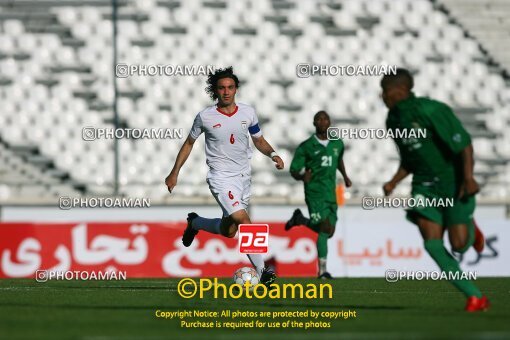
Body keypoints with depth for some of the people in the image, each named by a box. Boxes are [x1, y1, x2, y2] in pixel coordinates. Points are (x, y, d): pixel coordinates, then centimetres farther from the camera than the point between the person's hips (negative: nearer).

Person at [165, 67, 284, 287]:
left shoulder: (248, 113, 0)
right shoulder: (205, 117, -8)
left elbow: (259, 140, 14)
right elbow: (189, 143, 7)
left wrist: (272, 154, -8)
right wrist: (174, 173, 8)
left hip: (244, 175, 5)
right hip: (221, 176, -5)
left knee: (228, 231, 13)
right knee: (243, 219, -25)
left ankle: (195, 223, 43)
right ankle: (261, 271, -17)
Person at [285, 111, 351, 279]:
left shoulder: (338, 144, 8)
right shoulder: (306, 147, -4)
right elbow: (293, 171, -3)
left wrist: (345, 176, 26)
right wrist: (302, 176, -23)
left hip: (331, 193, 5)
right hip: (315, 193, -5)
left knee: (328, 232, 7)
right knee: (325, 228, -18)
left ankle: (300, 220, 34)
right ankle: (323, 270, -14)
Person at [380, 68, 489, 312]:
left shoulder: (431, 110, -18)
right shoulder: (393, 120, 6)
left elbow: (465, 143, -17)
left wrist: (468, 177, -25)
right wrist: (393, 182, 5)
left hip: (454, 184, -6)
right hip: (425, 185, 6)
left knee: (459, 245, -8)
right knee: (432, 243, -12)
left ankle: (470, 228, 32)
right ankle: (475, 298, -3)